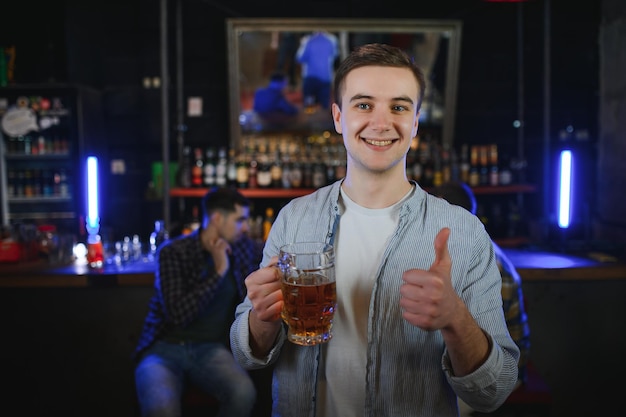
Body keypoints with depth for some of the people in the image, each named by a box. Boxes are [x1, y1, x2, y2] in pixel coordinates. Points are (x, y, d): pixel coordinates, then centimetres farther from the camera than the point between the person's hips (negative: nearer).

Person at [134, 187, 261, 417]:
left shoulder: (242, 247, 7)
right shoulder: (173, 251, -8)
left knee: (244, 393, -29)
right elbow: (177, 314, -18)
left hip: (210, 348, 4)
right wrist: (219, 271, -16)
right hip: (165, 349, -3)